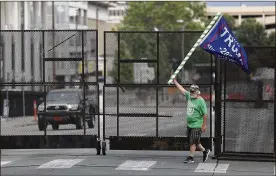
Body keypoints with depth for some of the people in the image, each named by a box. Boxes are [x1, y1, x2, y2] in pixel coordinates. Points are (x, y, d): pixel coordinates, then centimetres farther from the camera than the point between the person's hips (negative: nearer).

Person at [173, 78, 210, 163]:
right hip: (189, 124, 8)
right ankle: (204, 151, 27)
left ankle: (191, 157, 2)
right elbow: (182, 89, 19)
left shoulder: (201, 101, -13)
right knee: (191, 141, 13)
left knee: (193, 142, -5)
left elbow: (205, 114, -13)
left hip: (197, 126, -8)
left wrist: (204, 125, -15)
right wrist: (175, 81, 19)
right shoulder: (189, 96, 8)